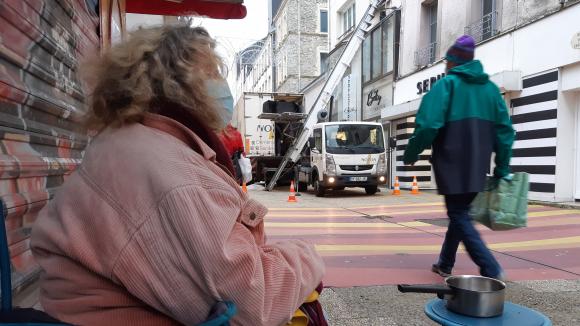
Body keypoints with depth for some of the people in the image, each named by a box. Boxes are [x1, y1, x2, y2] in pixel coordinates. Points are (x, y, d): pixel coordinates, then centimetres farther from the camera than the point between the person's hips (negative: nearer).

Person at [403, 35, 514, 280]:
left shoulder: (446, 84, -7)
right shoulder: (490, 88, 11)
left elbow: (428, 125, -17)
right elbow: (505, 130, 8)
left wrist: (410, 154, -4)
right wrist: (502, 168, 12)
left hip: (452, 164, -6)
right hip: (477, 166, 6)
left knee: (459, 216, 1)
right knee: (460, 212, 17)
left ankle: (491, 270, -8)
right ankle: (445, 264, 28)